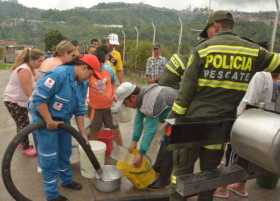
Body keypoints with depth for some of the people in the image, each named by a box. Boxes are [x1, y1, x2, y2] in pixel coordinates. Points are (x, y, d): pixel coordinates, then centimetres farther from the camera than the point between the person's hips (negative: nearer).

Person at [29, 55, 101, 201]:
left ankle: (66, 180, 42)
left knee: (64, 152, 20)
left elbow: (79, 109, 4)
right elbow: (38, 98, -30)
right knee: (50, 157, 1)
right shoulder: (59, 74, -28)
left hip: (63, 120, 8)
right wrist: (49, 121, -25)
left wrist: (82, 132, 3)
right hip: (45, 119, -8)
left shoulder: (82, 84, -1)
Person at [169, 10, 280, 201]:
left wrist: (176, 116, -1)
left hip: (195, 119, -2)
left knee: (183, 167, 11)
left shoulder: (203, 48, -5)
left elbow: (186, 87, -7)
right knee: (210, 169, 19)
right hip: (223, 123, 3)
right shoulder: (253, 51, 1)